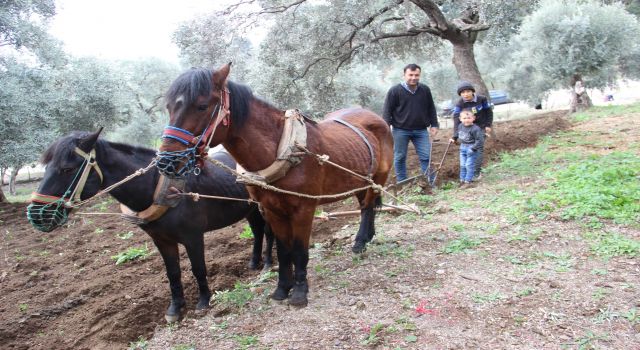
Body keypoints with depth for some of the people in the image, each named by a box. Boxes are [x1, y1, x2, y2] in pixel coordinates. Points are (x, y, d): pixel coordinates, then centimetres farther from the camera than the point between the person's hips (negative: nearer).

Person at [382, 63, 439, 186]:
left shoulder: (425, 90, 6)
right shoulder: (395, 91, -5)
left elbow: (431, 109, 15)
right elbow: (387, 111, -4)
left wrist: (434, 125, 11)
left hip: (421, 130, 2)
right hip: (400, 130, -2)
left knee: (426, 156, 0)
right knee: (400, 157, 5)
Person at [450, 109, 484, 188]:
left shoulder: (475, 129, -22)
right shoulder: (460, 126, 1)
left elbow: (480, 140, -22)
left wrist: (474, 148, -24)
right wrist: (454, 138, 17)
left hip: (471, 149, -7)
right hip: (463, 148, 7)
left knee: (469, 165, -3)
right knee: (462, 165, 14)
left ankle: (468, 181, 6)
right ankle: (462, 180, 25)